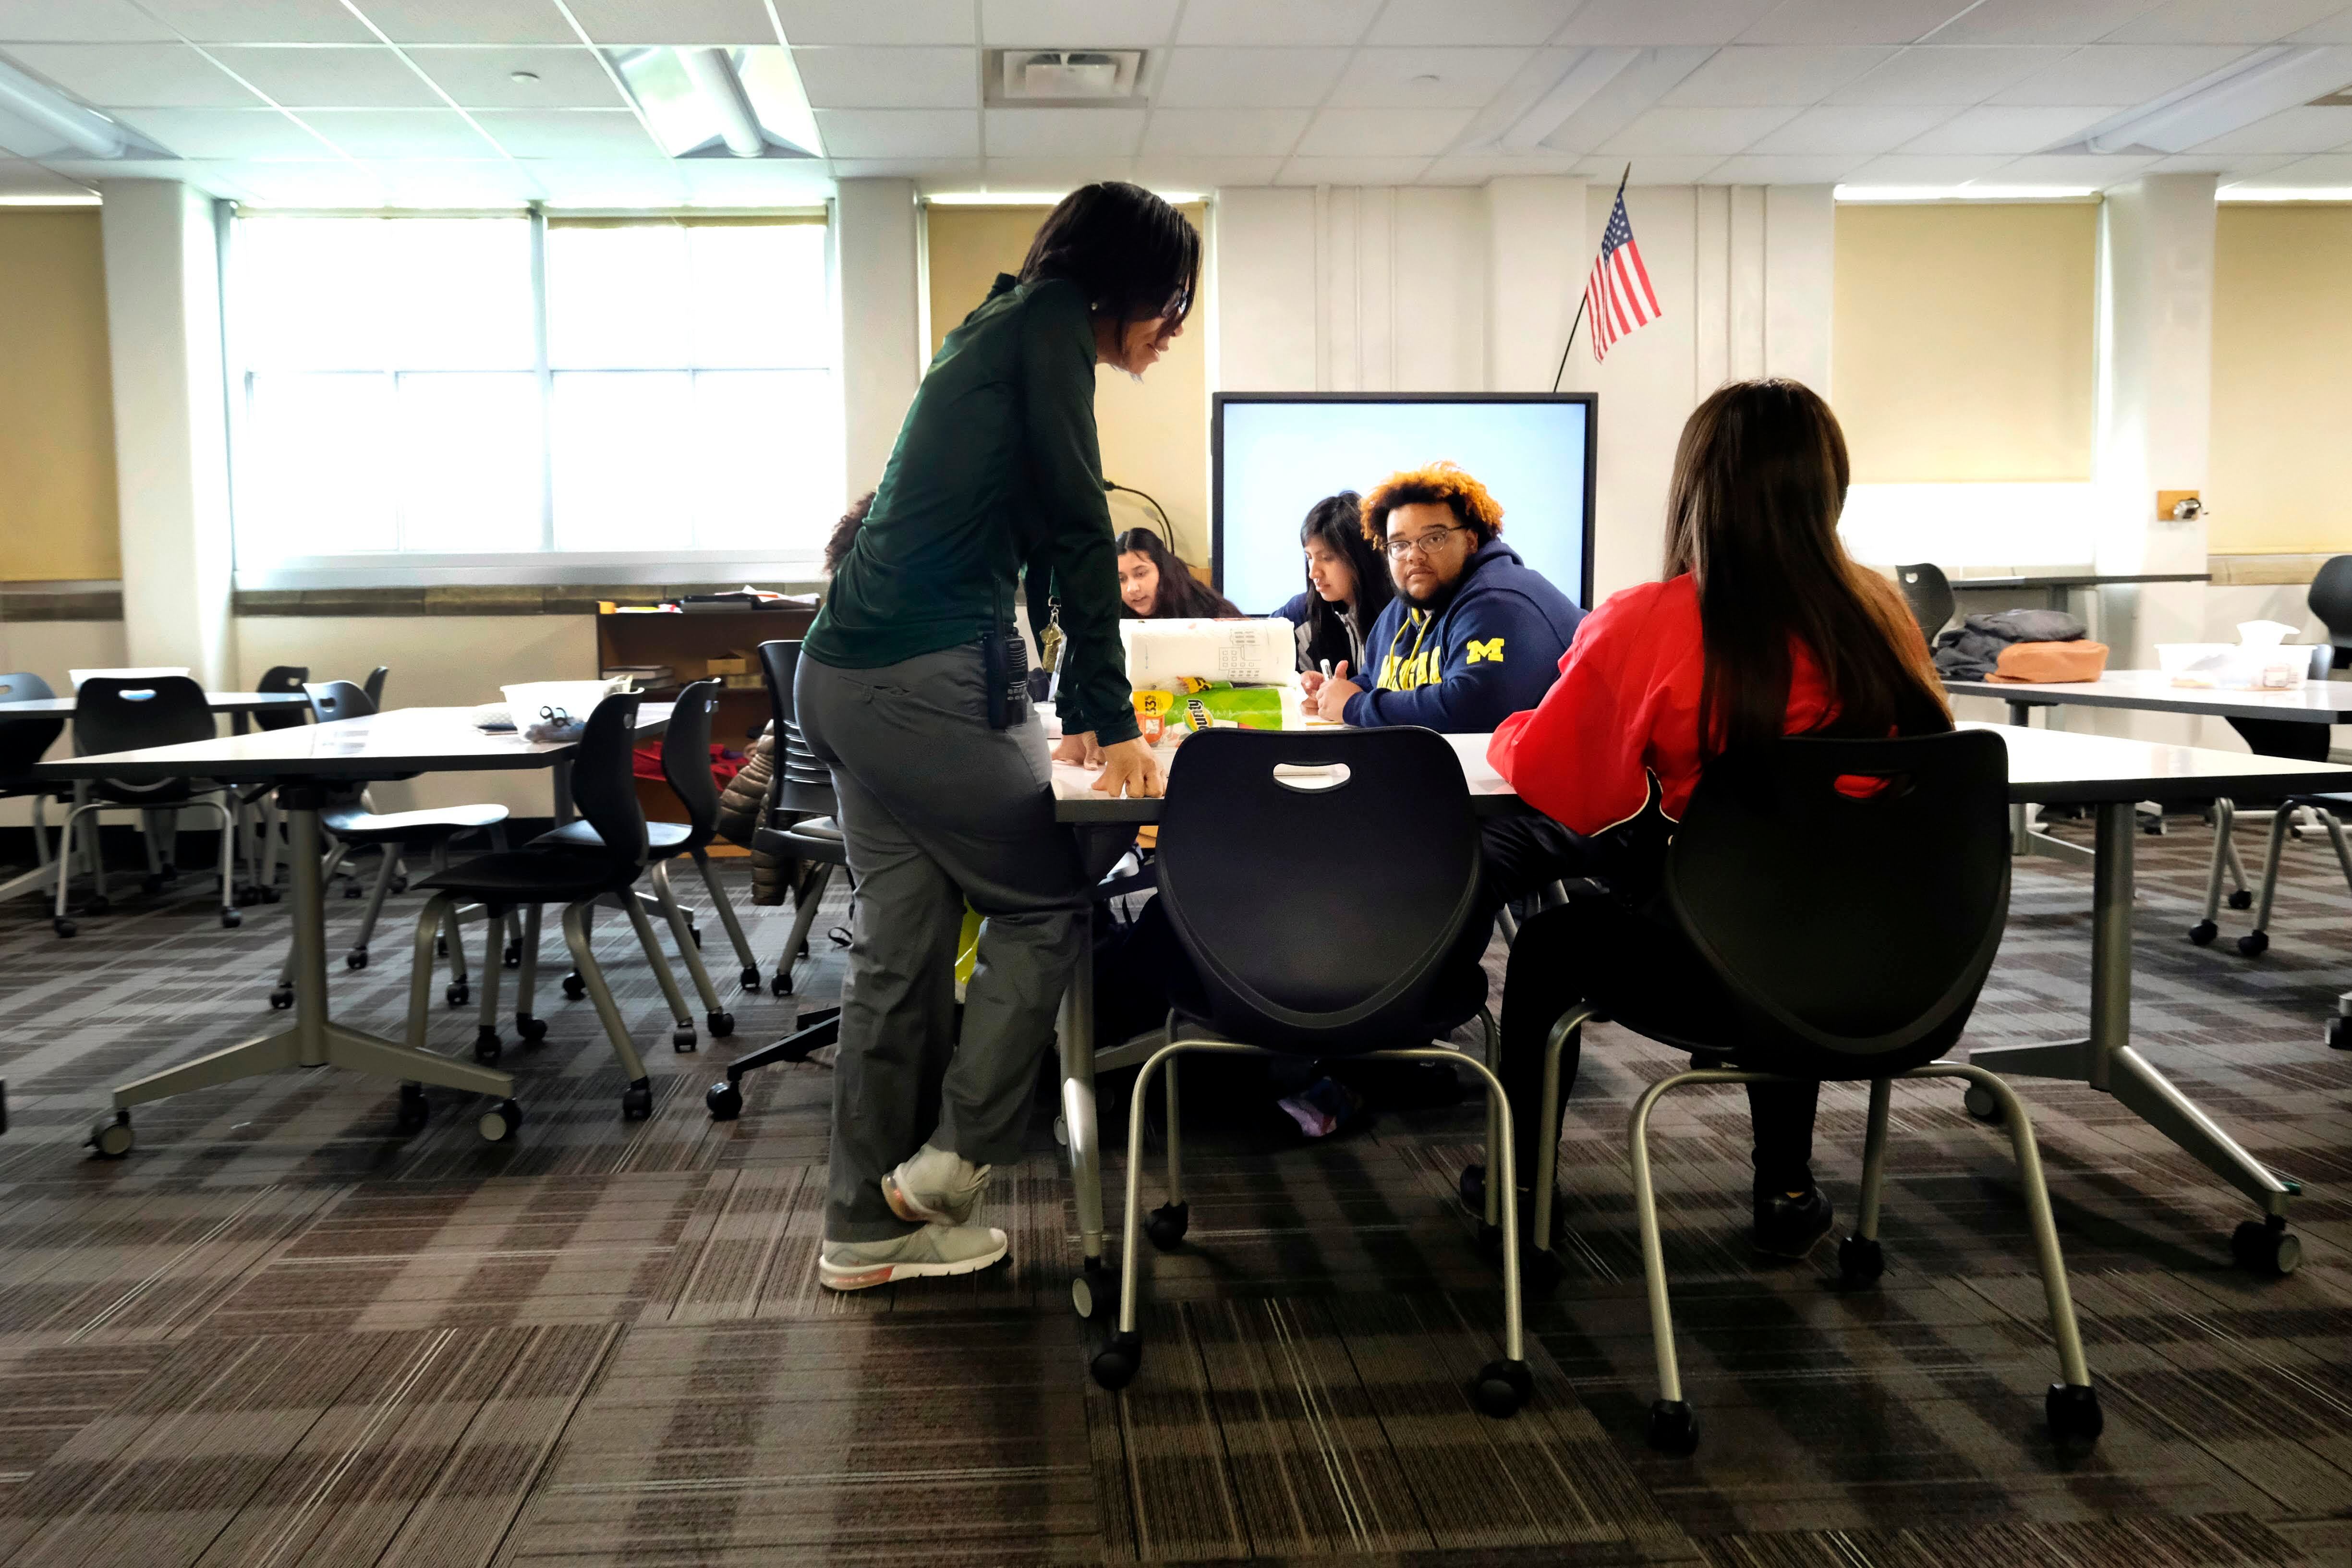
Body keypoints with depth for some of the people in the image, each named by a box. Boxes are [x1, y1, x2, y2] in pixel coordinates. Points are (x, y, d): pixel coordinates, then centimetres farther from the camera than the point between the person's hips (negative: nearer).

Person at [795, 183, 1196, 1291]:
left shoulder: (1003, 330, 25)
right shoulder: (1049, 324, -3)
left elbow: (1032, 528, 28)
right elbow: (1078, 529, -8)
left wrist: (1077, 713, 31)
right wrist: (1114, 722, -5)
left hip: (846, 679, 9)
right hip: (927, 681, -9)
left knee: (900, 950, 12)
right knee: (1044, 904, 6)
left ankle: (867, 1225, 19)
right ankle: (952, 1157, 9)